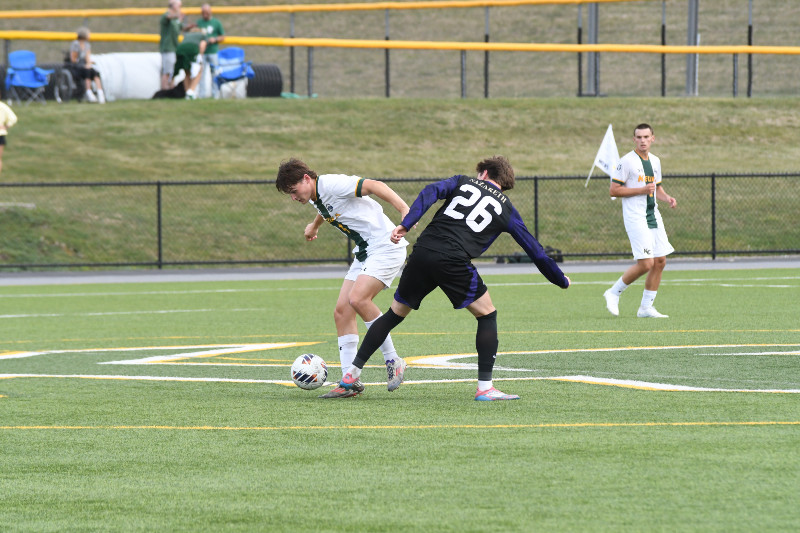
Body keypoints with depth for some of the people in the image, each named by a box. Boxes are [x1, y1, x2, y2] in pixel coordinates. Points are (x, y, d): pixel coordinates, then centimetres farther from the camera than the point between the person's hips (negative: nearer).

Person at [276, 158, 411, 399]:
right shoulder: (315, 198, 12)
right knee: (342, 311, 0)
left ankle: (393, 361, -13)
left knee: (357, 298, -26)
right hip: (364, 253, 10)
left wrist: (404, 210, -39)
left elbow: (375, 186, -26)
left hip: (386, 246, -10)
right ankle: (350, 382, 1)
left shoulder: (333, 184, -17)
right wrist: (315, 225, 59)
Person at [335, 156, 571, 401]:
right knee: (487, 316, 13)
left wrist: (406, 224, -7)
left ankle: (352, 373, 22)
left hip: (422, 252, 3)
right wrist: (561, 280, 33)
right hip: (453, 262, -3)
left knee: (395, 314, 19)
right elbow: (534, 249, 21)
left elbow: (431, 192, 2)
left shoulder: (464, 182, 23)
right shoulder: (506, 208, 18)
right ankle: (485, 387, 4)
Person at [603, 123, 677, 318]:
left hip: (653, 217, 8)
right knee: (646, 263, -15)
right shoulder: (627, 161, -9)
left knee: (660, 261, 3)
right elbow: (613, 190, -11)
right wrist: (642, 190, -17)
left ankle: (646, 308, 12)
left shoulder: (655, 161, 14)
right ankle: (614, 293, 3)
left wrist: (667, 198, 5)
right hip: (635, 218, -8)